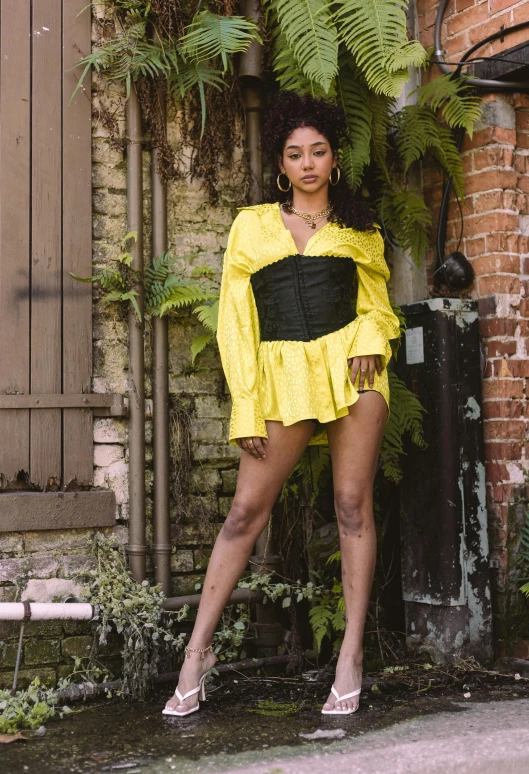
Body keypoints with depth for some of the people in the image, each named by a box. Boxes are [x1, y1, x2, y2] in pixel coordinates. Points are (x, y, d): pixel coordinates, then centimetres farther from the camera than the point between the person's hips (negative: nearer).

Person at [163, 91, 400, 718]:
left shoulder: (357, 227, 16)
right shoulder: (251, 226, 12)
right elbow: (234, 319, 7)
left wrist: (370, 337, -6)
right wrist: (245, 407, -2)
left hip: (350, 367, 1)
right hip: (282, 373, -1)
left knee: (353, 505, -1)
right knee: (247, 509, -3)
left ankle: (351, 654, 7)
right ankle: (198, 651, 6)